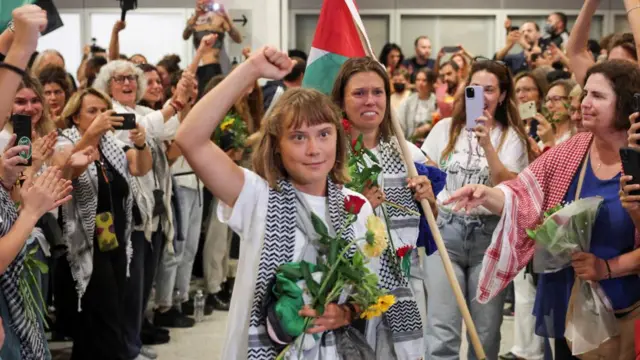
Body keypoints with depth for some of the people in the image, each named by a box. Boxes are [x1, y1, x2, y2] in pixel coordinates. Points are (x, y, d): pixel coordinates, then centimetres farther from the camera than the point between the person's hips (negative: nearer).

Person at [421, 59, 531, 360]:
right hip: (445, 230, 0)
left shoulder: (512, 138, 3)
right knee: (442, 334, -8)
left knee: (486, 333, 4)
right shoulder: (445, 129, 7)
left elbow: (508, 188, -10)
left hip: (490, 235, 0)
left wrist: (487, 145, -20)